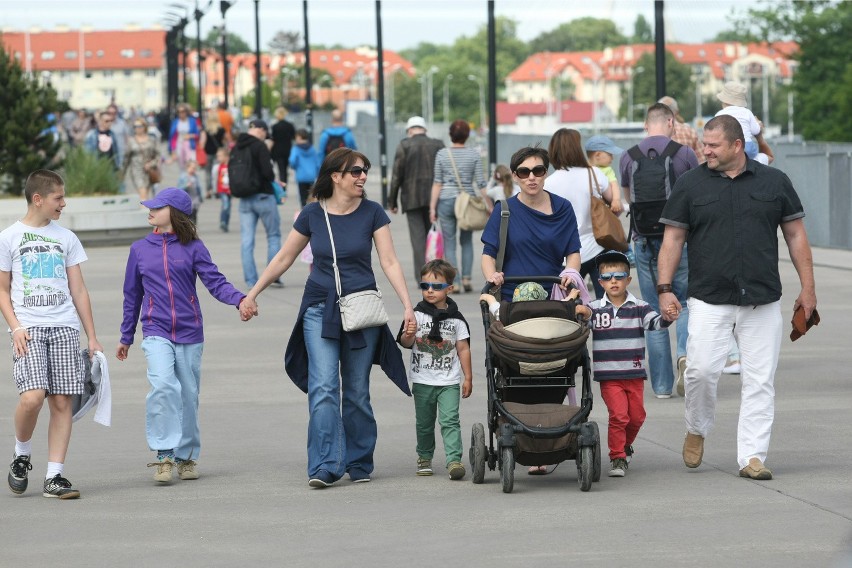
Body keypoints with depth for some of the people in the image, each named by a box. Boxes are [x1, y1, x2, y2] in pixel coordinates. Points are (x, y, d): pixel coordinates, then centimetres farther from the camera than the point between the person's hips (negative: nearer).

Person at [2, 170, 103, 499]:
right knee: (32, 397, -19)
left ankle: (55, 476, 1)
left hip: (64, 327, 3)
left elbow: (78, 290, 16)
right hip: (28, 329, -3)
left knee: (62, 402, -3)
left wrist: (92, 337, 12)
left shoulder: (66, 238, 14)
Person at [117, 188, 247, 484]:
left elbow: (215, 282, -6)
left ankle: (187, 456, 23)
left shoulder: (193, 248, 2)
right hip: (156, 333, 0)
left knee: (188, 395, 6)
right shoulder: (140, 249, 8)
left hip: (189, 334, 0)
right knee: (163, 386, -22)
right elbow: (132, 296, 16)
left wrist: (240, 299, -26)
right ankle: (164, 454, -20)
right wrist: (126, 338, 20)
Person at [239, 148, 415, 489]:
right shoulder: (313, 215, 1)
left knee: (357, 391, 5)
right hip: (320, 310, 0)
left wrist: (407, 305, -15)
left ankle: (359, 464, 17)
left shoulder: (372, 213, 0)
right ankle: (325, 466, -16)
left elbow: (389, 262, -4)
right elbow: (283, 259, 10)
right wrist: (252, 295, 11)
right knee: (323, 387, -12)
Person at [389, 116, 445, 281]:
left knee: (418, 236, -2)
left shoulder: (404, 146, -3)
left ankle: (422, 276, -10)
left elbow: (397, 175, -4)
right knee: (430, 234, 14)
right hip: (433, 197, 3)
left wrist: (392, 201, 2)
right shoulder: (438, 145, 5)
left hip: (412, 198, -3)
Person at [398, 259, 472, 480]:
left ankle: (454, 460, -17)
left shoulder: (456, 319, 0)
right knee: (424, 423, 12)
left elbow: (463, 349, 6)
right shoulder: (417, 315, -1)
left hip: (449, 381, -1)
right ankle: (425, 458, 27)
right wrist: (409, 334, -25)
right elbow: (405, 343, -1)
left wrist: (468, 378, 6)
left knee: (450, 420, -12)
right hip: (422, 380, 1)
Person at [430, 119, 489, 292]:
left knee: (449, 243, 4)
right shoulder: (474, 154, -1)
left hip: (446, 200, -1)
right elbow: (480, 183, -3)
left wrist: (432, 207, 2)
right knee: (467, 241, 15)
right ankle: (466, 278, 4)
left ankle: (454, 282, -3)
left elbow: (437, 183, -2)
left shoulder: (442, 154, -1)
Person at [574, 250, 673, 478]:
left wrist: (667, 318, -32)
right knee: (618, 415, -11)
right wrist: (582, 315, -29)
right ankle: (617, 457, 0)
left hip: (634, 374, 2)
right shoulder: (595, 309, -1)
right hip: (608, 376, -2)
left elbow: (654, 322, -10)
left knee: (636, 416, 11)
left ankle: (625, 446, 36)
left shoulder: (639, 307, 2)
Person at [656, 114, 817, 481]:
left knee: (759, 381, -1)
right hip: (708, 299, -1)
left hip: (763, 300, 1)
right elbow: (673, 239, 7)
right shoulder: (690, 185, 5)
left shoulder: (775, 182, 7)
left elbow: (796, 235, 11)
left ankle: (752, 456, 4)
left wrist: (807, 287, 7)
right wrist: (664, 289, -3)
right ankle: (697, 430, 17)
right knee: (701, 369, -10)